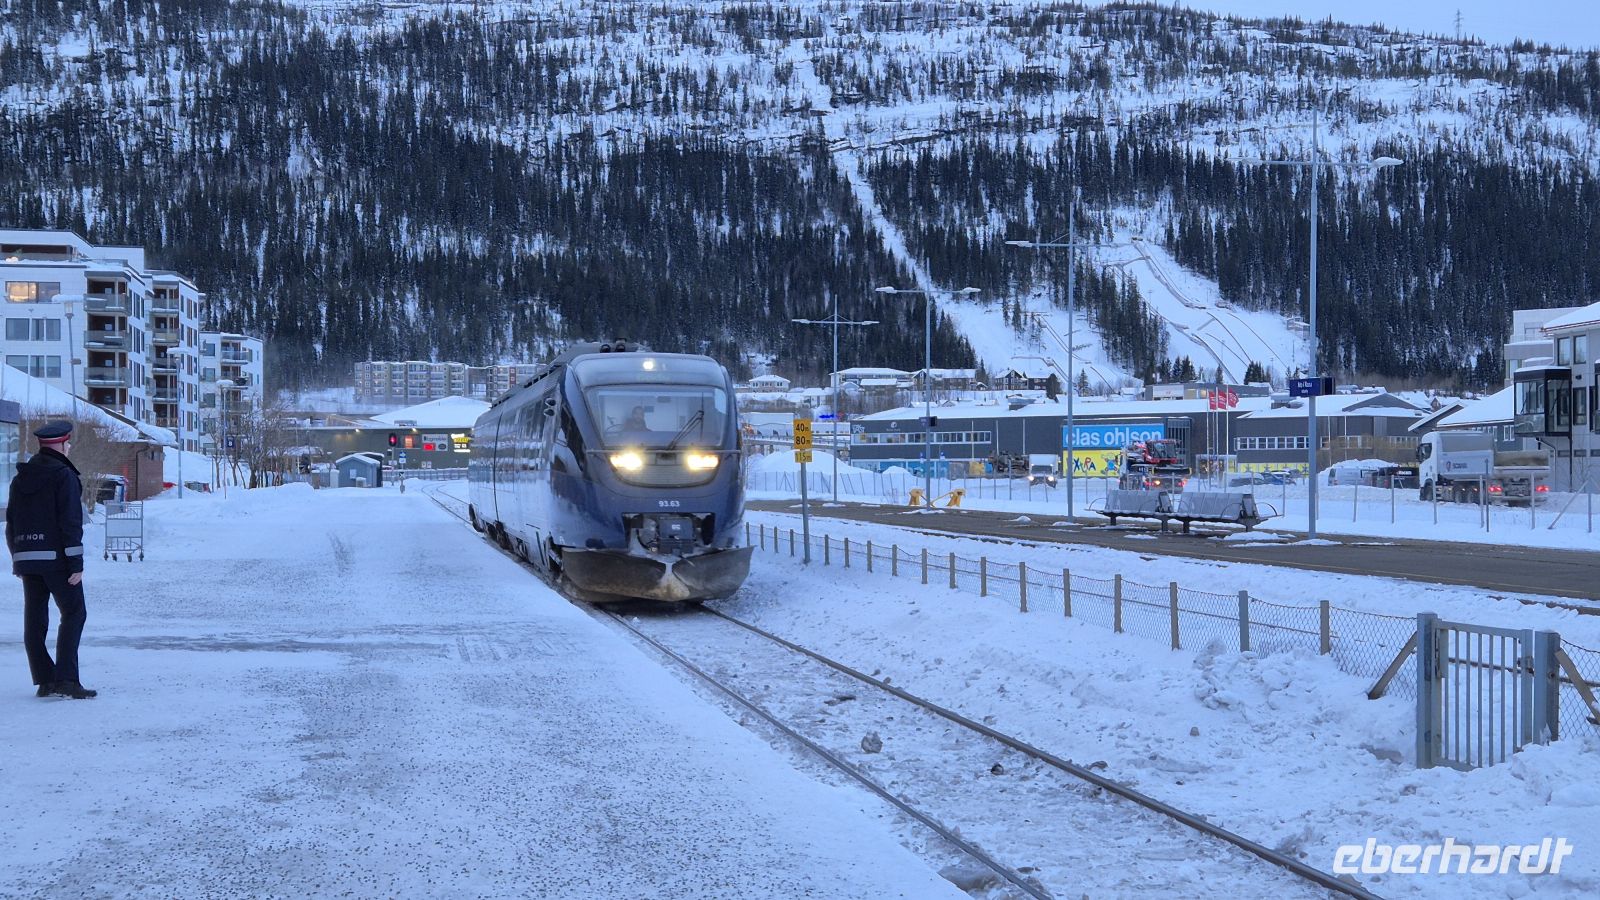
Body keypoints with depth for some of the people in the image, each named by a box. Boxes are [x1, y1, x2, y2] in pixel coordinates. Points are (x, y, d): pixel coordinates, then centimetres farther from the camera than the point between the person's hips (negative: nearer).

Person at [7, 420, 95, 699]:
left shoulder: (20, 478, 14)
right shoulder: (64, 476, -9)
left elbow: (11, 522, 17)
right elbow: (70, 522, -15)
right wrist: (76, 563, -14)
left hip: (26, 558, 7)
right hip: (55, 558, -7)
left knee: (34, 619, 7)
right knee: (73, 613, -2)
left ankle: (45, 680, 7)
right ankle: (65, 678, -12)